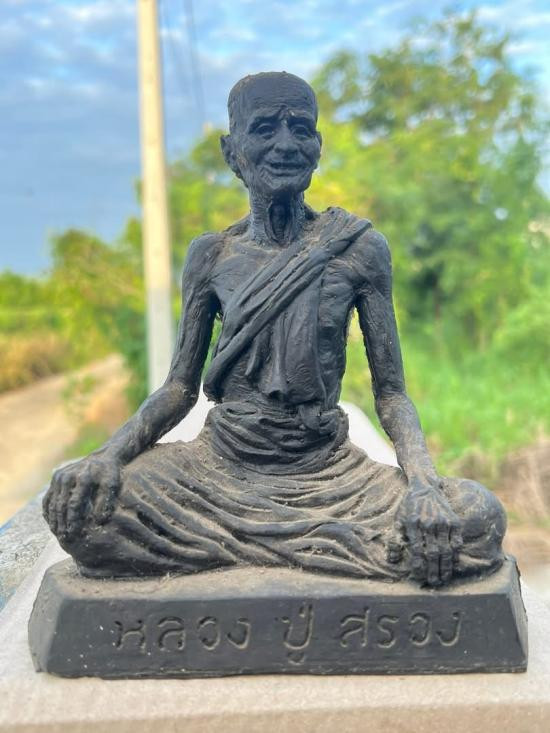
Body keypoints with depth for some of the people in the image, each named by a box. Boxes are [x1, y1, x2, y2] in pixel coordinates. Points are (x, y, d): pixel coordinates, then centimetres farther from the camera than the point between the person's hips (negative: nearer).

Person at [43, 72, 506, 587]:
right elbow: (179, 388, 7)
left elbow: (390, 393, 1)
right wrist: (110, 454, -13)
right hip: (221, 466, 1)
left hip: (328, 468, 0)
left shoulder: (358, 248, 1)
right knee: (75, 500, -25)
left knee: (479, 519, -25)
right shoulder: (211, 255, 5)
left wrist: (424, 482, -19)